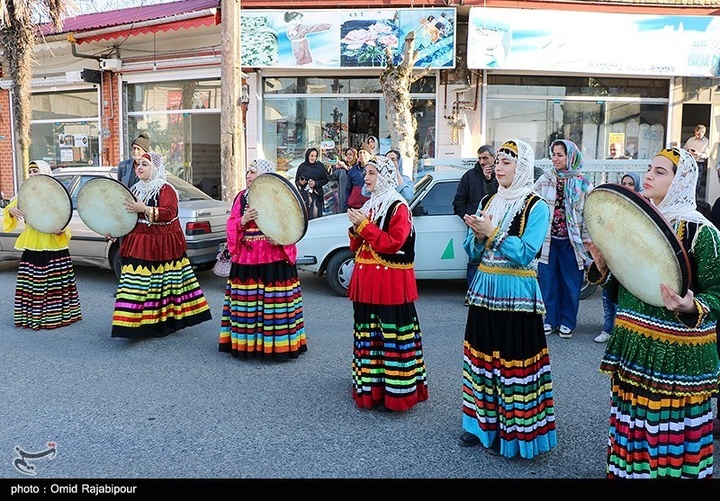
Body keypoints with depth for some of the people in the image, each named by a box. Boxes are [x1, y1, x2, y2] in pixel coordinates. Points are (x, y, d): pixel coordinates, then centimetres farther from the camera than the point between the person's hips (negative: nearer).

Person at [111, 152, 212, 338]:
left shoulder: (166, 189, -5)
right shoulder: (135, 189, 15)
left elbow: (169, 213, -20)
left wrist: (144, 209, -26)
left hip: (162, 245, -6)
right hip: (138, 245, 6)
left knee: (163, 284, -2)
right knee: (137, 284, 2)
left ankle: (165, 321, 12)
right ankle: (140, 322, 13)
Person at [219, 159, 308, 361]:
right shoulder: (241, 197, 13)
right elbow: (231, 226, 10)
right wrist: (243, 221, -10)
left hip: (273, 260, -5)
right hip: (245, 259, 5)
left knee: (273, 303, -2)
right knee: (245, 304, 8)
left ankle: (277, 343, 9)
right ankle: (246, 341, 20)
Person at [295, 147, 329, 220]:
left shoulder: (320, 165, 4)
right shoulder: (302, 166, 5)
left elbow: (326, 179, 5)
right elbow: (296, 181, 11)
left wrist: (316, 183, -9)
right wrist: (300, 183, -11)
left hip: (316, 195, 0)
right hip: (304, 194, 0)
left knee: (316, 217, -5)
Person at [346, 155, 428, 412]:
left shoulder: (398, 207, -8)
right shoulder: (369, 205, 16)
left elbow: (394, 243, -20)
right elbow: (356, 246, 18)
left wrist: (364, 225, -17)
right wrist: (355, 230, -3)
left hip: (391, 282, -8)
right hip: (367, 280, 8)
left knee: (391, 334, -5)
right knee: (367, 332, 12)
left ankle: (394, 391, 3)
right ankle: (370, 386, 23)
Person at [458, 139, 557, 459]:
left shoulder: (536, 207, -7)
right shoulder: (487, 202, 11)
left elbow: (526, 254, -18)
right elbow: (472, 252, 10)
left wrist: (493, 232, -18)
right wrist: (478, 237, -10)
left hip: (517, 294, -6)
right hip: (484, 289, 6)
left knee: (513, 362, -2)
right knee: (481, 355, 11)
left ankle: (512, 432, 11)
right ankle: (482, 422, 25)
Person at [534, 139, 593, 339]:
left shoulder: (583, 184, -1)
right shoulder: (545, 180, 3)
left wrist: (586, 240, -3)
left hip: (571, 241, -1)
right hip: (547, 239, 1)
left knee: (571, 283, 6)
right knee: (548, 281, 6)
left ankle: (567, 322, 20)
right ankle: (550, 319, 20)